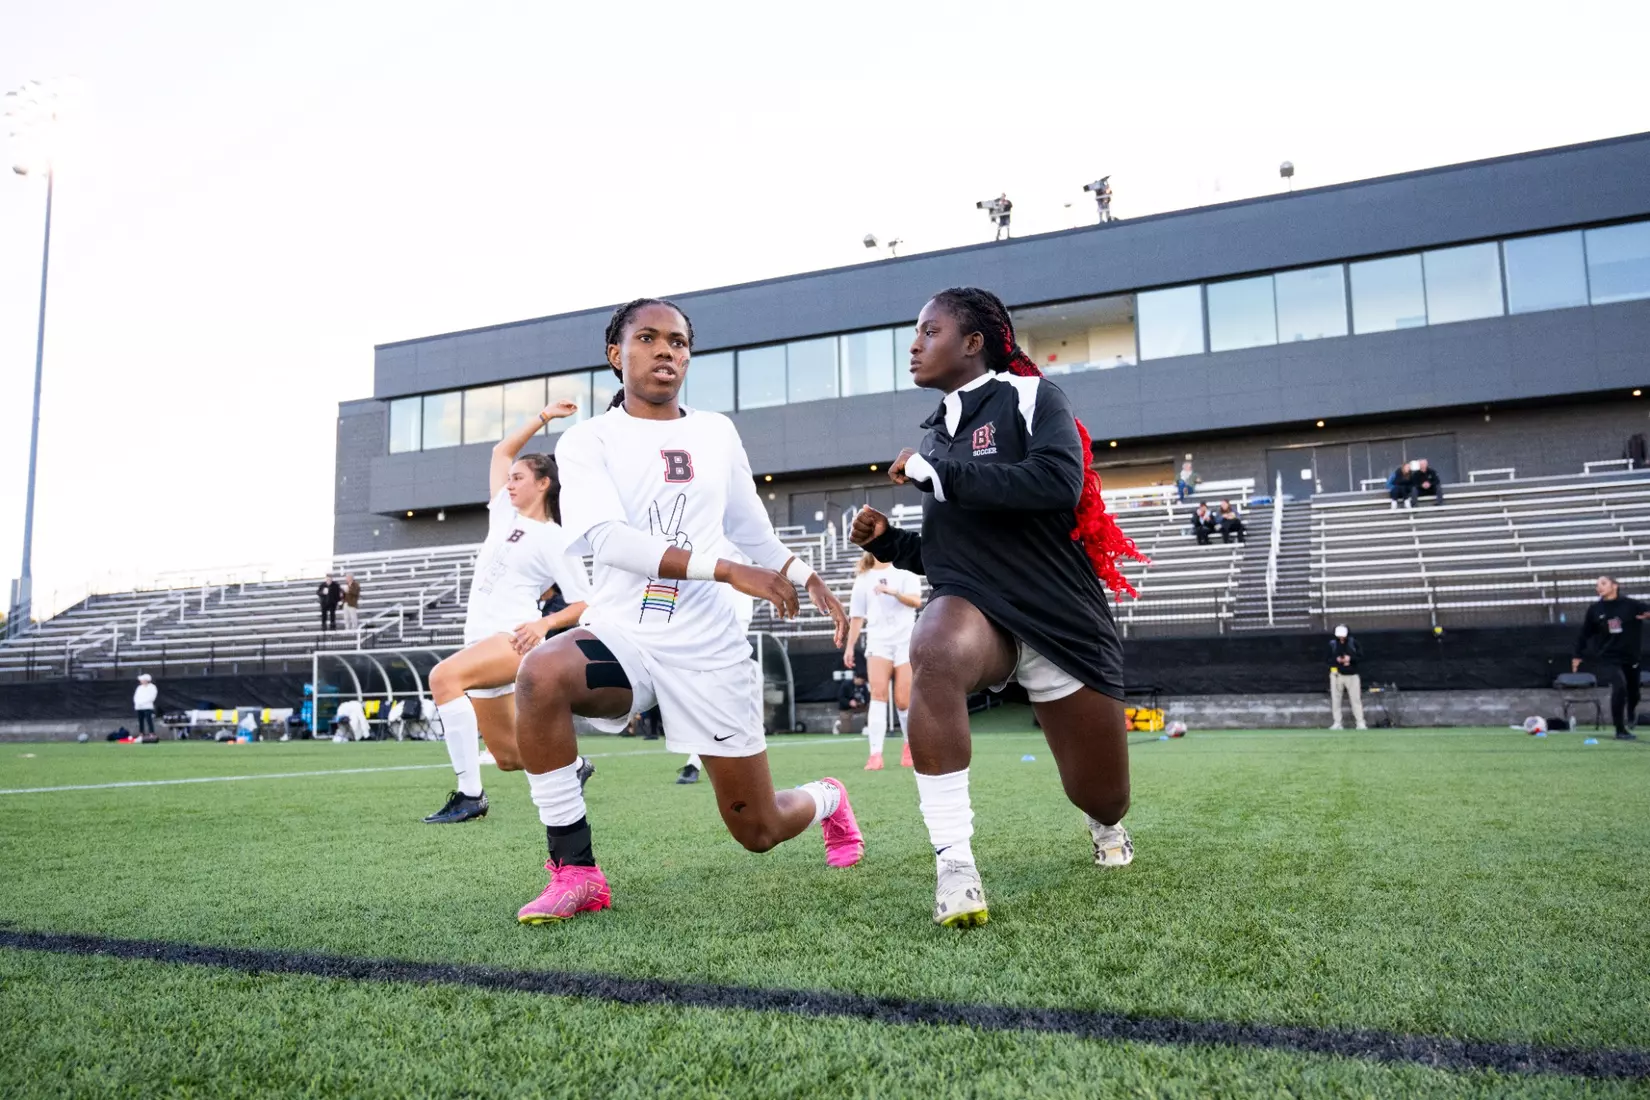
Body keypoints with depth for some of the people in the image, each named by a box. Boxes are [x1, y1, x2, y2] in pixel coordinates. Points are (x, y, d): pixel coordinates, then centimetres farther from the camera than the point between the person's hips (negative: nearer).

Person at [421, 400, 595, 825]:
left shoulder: (555, 540, -4)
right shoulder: (505, 513, 14)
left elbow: (585, 604, -4)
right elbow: (502, 451, 24)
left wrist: (544, 623, -19)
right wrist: (543, 416, 21)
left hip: (513, 640, -7)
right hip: (481, 639, 8)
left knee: (444, 676, -35)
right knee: (508, 756, 10)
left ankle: (470, 796, -32)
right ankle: (572, 765, 38)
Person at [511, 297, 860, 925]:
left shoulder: (718, 434, 8)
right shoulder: (588, 441, -2)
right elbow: (606, 537, -19)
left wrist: (808, 580, 20)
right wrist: (729, 571, -26)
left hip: (709, 654, 2)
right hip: (620, 636, -1)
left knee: (759, 833, 6)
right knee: (540, 674, -36)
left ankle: (826, 800, 45)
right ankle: (575, 873, -18)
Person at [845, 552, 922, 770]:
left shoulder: (905, 573, 5)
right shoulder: (863, 579, 10)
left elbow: (916, 601, -13)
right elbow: (857, 615, 14)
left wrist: (892, 591, -30)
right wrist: (850, 646, 8)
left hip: (905, 642, 0)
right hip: (878, 642, 0)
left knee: (903, 701, 0)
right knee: (878, 693, -18)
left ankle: (911, 743, 26)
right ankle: (875, 754, -23)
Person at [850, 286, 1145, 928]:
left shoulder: (1030, 396, -4)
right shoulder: (937, 433, 15)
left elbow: (1058, 484, -25)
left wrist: (938, 475, -21)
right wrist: (885, 541, 4)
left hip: (1061, 616, -3)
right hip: (973, 605, 3)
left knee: (1103, 800, 9)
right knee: (934, 653, -38)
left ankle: (1102, 822, 51)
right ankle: (954, 866, -32)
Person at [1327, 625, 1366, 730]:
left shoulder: (1353, 642, 1)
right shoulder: (1332, 643, 3)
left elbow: (1361, 655, -2)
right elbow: (1328, 659, 6)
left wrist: (1350, 658, -17)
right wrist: (1336, 660, -13)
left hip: (1352, 675, -1)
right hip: (1337, 675, 1)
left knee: (1356, 698, -2)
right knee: (1335, 699, 0)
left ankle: (1360, 723, 3)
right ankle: (1337, 723, 7)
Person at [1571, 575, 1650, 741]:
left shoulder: (1630, 604, -4)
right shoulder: (1594, 610, -1)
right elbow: (1585, 633, 6)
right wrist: (1578, 655, 5)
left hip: (1630, 657, 1)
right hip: (1609, 656, -1)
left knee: (1633, 692, 12)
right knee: (1619, 687, -21)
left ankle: (1631, 714, 48)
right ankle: (1620, 730, -12)